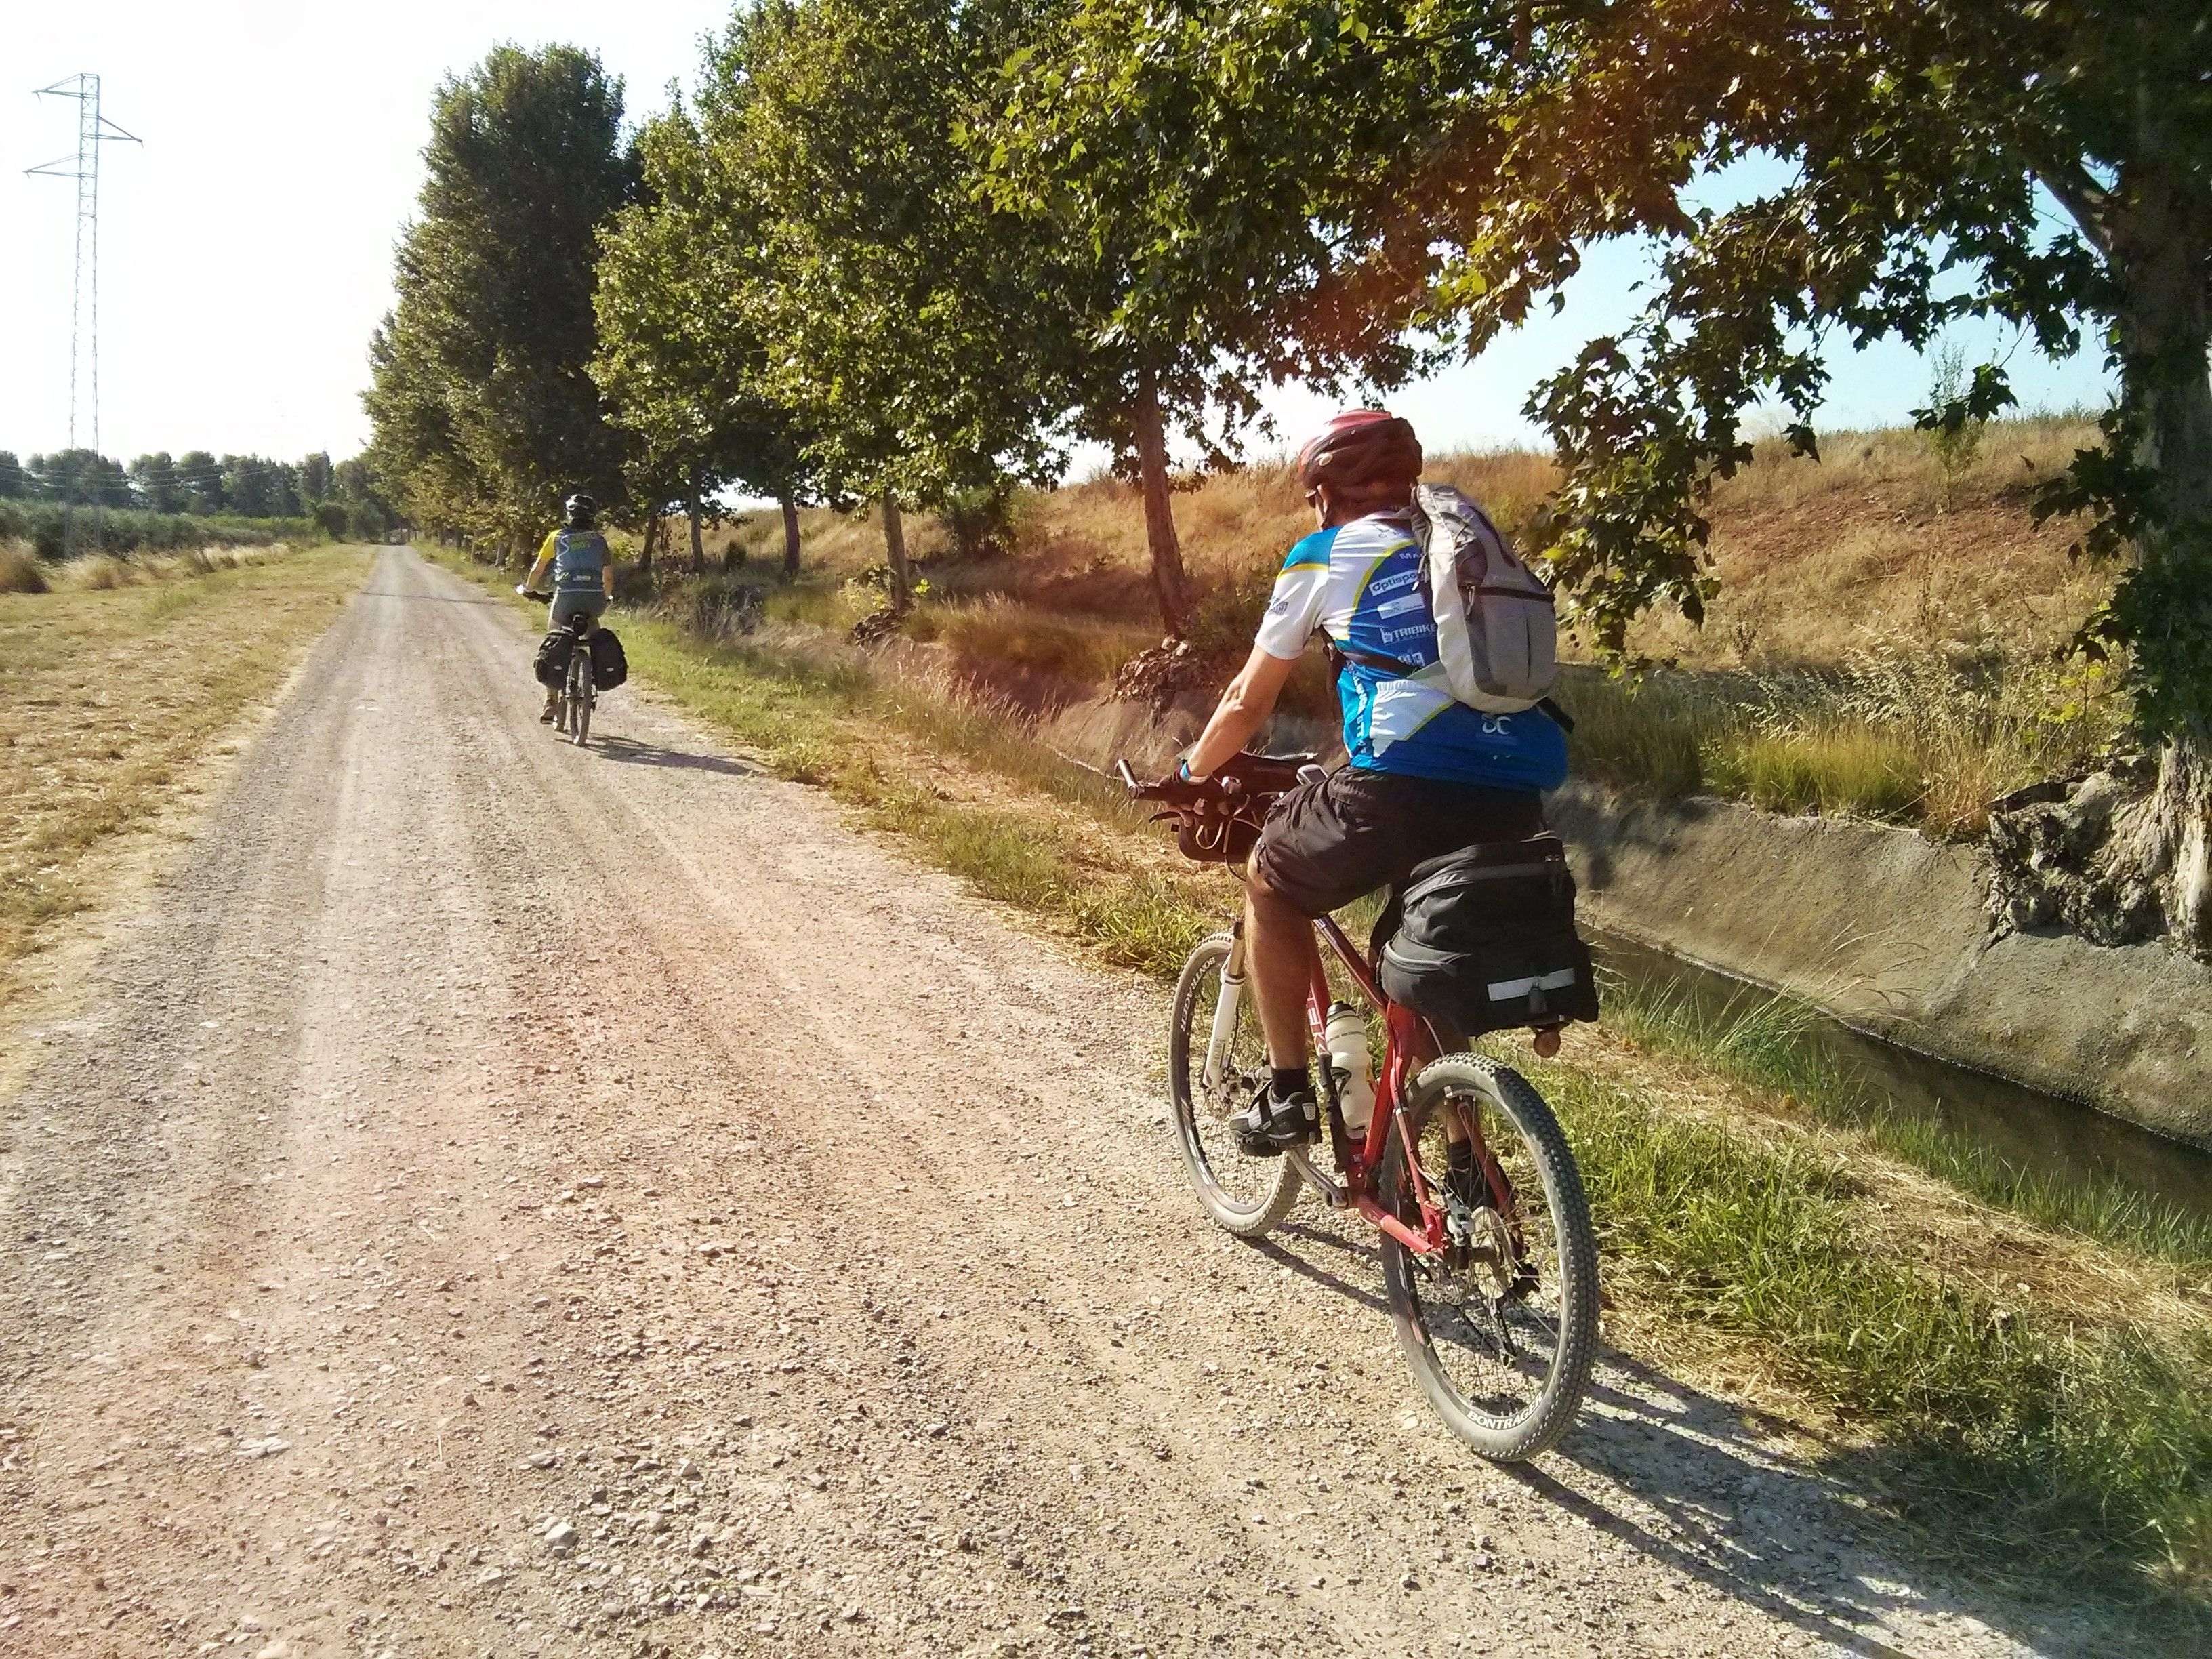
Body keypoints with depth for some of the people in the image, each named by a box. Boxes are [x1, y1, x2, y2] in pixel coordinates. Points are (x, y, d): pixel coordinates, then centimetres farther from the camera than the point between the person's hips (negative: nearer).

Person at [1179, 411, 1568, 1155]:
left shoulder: (1323, 556, 14)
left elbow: (1249, 701, 21)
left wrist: (1191, 774, 39)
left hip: (1408, 787, -6)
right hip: (1516, 799, 6)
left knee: (1270, 881, 22)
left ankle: (1288, 1094, 21)